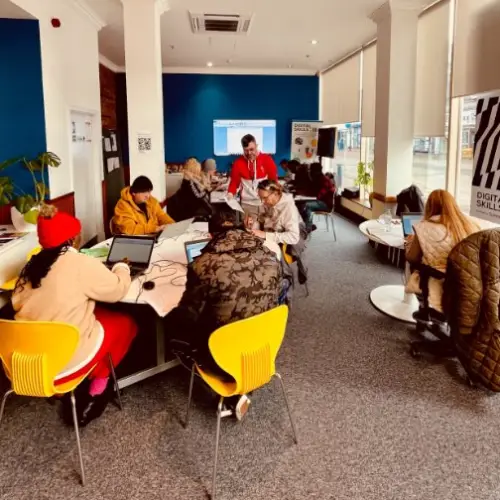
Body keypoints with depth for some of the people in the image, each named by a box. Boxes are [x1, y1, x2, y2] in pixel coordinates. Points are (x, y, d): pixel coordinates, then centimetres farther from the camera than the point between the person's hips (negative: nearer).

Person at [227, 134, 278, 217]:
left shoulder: (267, 160, -2)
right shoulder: (238, 163, -1)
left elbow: (274, 180, 3)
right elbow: (234, 182, 5)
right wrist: (230, 193, -13)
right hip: (248, 204, 0)